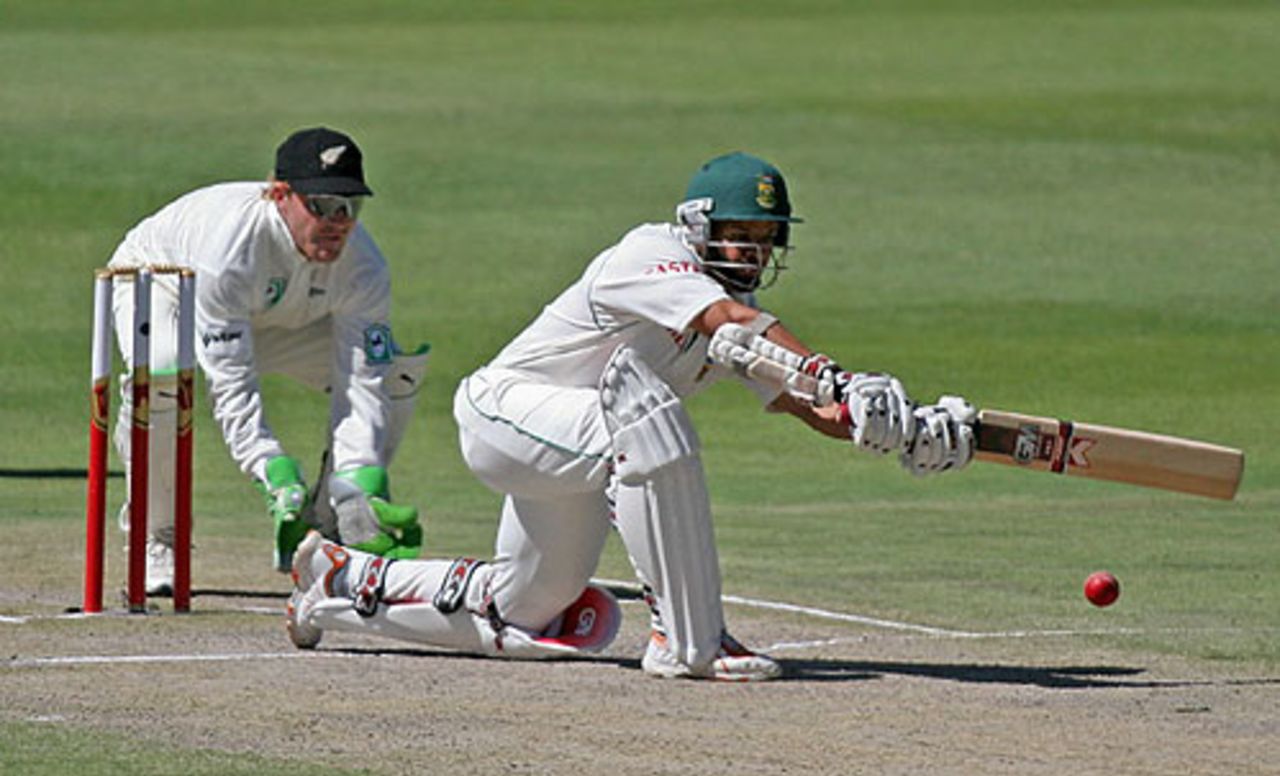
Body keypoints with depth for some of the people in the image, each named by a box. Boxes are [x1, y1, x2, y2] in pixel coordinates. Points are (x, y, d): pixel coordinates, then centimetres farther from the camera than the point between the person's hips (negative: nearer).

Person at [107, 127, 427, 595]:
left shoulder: (363, 267, -28)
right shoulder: (229, 244, -43)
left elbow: (361, 386, -30)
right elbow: (233, 388, -44)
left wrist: (361, 492, -44)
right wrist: (278, 479, -55)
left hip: (277, 319, 5)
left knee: (398, 374, -11)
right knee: (162, 373, -39)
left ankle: (322, 534, -1)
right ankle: (155, 537, -17)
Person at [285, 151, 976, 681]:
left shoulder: (733, 319, 2)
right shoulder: (648, 258, -22)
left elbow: (806, 403, -7)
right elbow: (735, 325, -39)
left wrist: (905, 432, -25)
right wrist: (842, 383, -51)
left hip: (575, 455, 9)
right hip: (504, 410, -9)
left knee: (522, 621, 16)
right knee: (645, 418, -37)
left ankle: (342, 581, 36)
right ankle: (688, 642, -35)